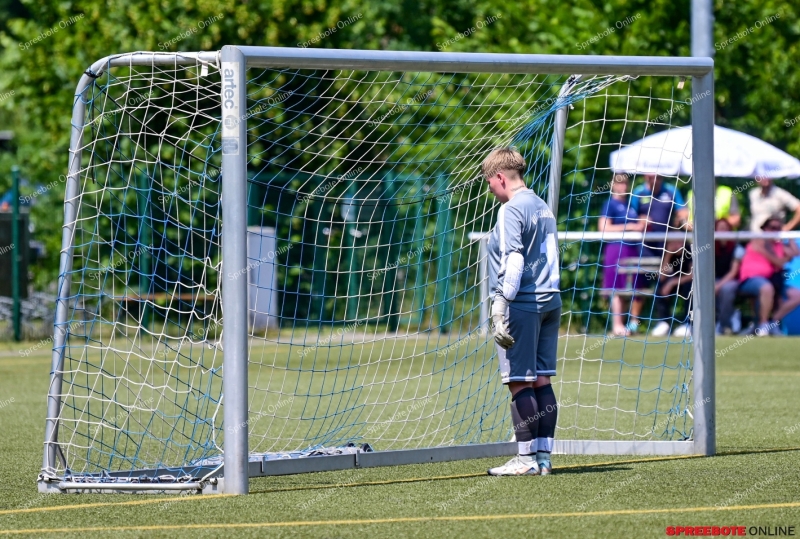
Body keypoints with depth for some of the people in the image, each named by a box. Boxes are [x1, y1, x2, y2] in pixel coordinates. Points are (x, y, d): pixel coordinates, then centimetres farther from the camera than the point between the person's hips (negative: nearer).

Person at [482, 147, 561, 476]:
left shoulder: (511, 210, -9)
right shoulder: (543, 208, 17)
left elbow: (513, 261, -17)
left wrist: (501, 307, -17)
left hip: (522, 303, -9)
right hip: (549, 301, 9)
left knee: (520, 382, -5)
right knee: (541, 380, 9)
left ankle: (526, 458, -5)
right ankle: (544, 456, 9)